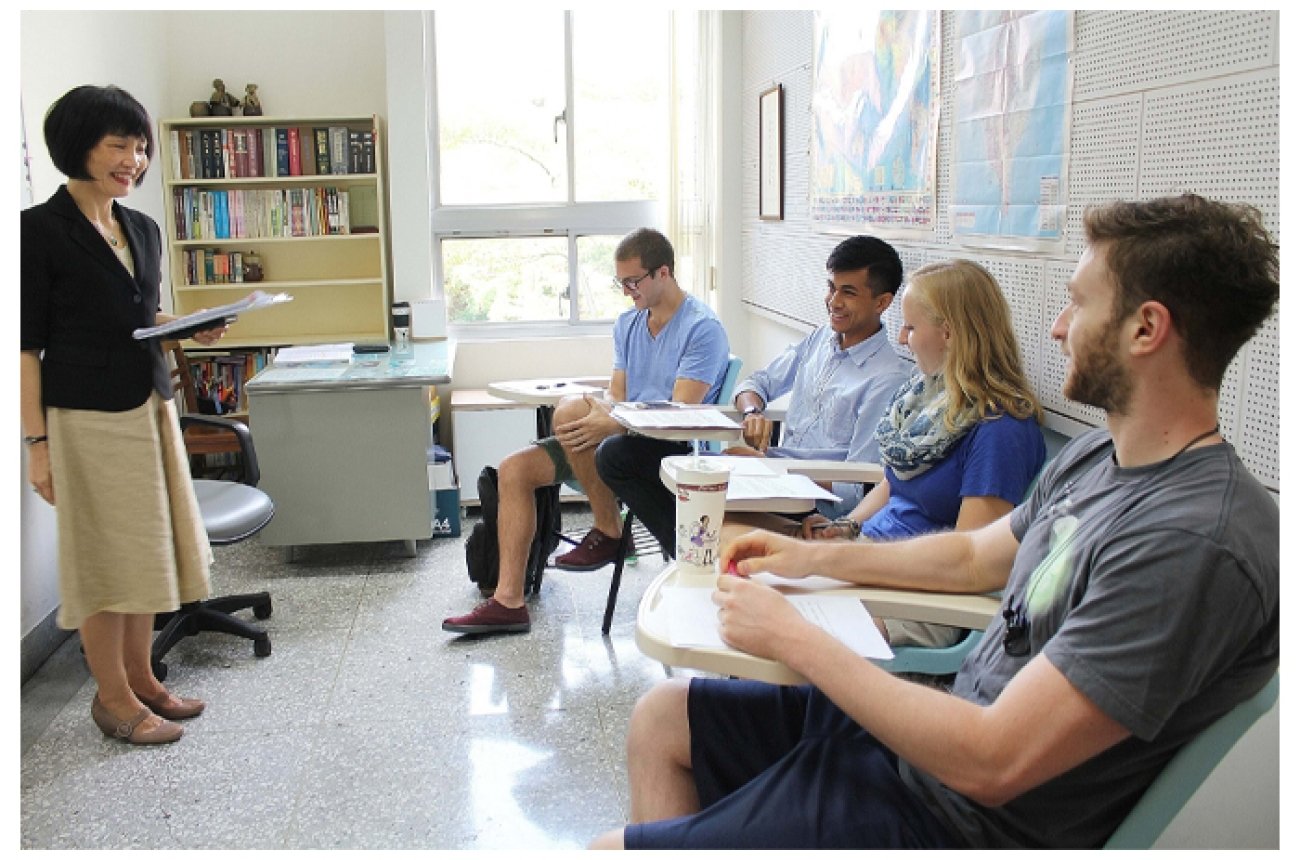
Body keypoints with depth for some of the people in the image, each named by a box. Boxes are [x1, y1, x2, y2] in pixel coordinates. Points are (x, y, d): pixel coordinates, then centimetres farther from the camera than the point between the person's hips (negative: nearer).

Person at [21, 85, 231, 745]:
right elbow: (26, 344, -12)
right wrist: (36, 442, -15)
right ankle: (113, 697, 17)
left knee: (146, 546, 14)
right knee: (104, 554, 2)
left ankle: (141, 678, 28)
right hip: (86, 415, -7)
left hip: (149, 407, 7)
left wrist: (192, 330, 0)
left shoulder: (143, 230, 10)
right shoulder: (42, 229, -10)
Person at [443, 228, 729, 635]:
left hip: (671, 447, -8)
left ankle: (608, 532, -14)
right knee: (514, 469, -6)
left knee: (571, 408, -31)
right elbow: (616, 398, 13)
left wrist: (609, 423, -32)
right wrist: (602, 414, -13)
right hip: (624, 434, 8)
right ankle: (508, 601, -5)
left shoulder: (703, 328, -11)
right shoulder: (627, 323, 15)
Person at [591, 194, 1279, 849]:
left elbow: (990, 763, -29)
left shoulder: (1195, 541, -27)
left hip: (953, 816, -9)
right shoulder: (1096, 453, 4)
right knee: (659, 719, 13)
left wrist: (794, 639, -21)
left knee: (610, 848, -8)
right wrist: (812, 557, 13)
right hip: (931, 732, 9)